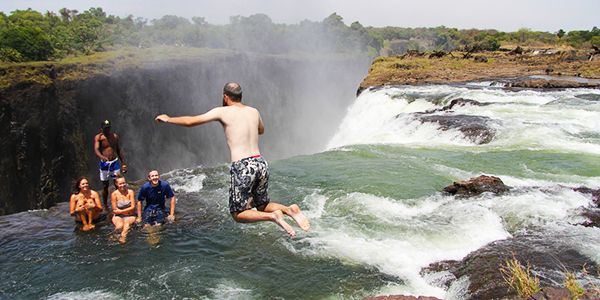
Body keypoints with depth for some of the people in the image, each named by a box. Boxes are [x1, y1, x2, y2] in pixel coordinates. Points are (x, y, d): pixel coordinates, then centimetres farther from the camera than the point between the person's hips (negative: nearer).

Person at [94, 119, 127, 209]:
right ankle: (105, 206, 13)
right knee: (105, 186, 3)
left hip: (115, 162, 2)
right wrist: (102, 157, -39)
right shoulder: (98, 137, -3)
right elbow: (96, 149, -17)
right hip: (104, 163, -2)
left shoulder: (115, 136, 8)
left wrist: (124, 164, 14)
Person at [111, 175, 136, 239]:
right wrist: (127, 211, -6)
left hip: (130, 216, 0)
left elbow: (133, 207, -2)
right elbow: (115, 210, -5)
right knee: (120, 226, -33)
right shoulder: (114, 194, -4)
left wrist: (121, 211, -8)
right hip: (118, 216, 0)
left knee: (126, 225, -34)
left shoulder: (130, 192, 0)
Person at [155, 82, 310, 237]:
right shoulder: (254, 111, 15)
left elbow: (190, 121, 4)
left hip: (242, 167, -5)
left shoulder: (223, 112, 0)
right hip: (261, 163, 6)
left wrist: (167, 119, 20)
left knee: (238, 215, 8)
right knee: (263, 206, 23)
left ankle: (273, 216, -15)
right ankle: (289, 209, -6)